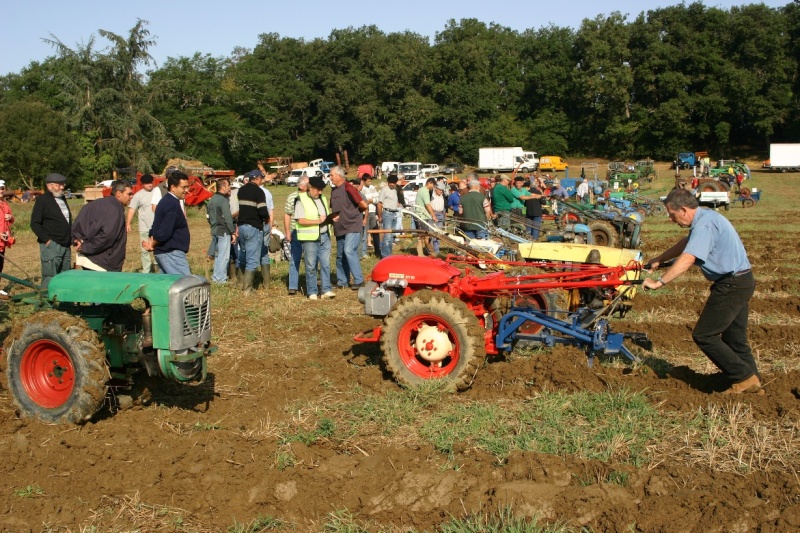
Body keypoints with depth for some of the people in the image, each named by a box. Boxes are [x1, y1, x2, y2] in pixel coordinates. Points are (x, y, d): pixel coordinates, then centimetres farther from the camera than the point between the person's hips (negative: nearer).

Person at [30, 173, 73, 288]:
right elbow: (34, 223, -9)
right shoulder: (43, 200, -6)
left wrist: (71, 238, 14)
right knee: (50, 279, -8)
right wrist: (46, 239, -16)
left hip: (65, 245, 8)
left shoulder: (62, 199, 17)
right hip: (51, 245, -8)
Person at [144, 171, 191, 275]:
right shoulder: (172, 204, -17)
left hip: (163, 252, 11)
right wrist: (153, 244, -8)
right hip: (171, 253, -11)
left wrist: (151, 242, 4)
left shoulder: (166, 201, 15)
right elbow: (165, 232, -23)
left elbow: (157, 226, 18)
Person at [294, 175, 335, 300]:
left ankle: (326, 290, 5)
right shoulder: (301, 200, -6)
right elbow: (301, 220, -14)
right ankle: (312, 292, 8)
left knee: (326, 264, 2)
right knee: (311, 266, 1)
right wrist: (318, 221, -18)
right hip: (310, 238, -6)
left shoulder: (323, 198, 16)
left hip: (325, 236, 6)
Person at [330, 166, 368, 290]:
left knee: (349, 250, -21)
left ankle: (359, 280, -16)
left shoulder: (348, 188, -14)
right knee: (340, 255, 12)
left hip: (352, 226, -9)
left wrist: (354, 211, 0)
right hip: (340, 228, 9)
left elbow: (363, 205, -19)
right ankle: (342, 281, 23)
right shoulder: (334, 190, 11)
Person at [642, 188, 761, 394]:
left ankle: (744, 377, 0)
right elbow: (686, 243, 28)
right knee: (734, 338, 16)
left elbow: (687, 259, -31)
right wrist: (658, 260, 31)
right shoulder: (705, 217, 12)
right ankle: (752, 381, 21)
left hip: (731, 285, -11)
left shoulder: (704, 224, -21)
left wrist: (659, 282, -30)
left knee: (703, 335, -4)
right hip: (740, 280, 11)